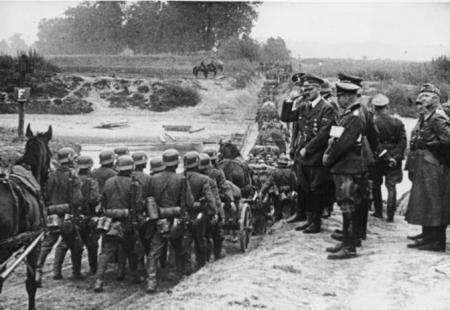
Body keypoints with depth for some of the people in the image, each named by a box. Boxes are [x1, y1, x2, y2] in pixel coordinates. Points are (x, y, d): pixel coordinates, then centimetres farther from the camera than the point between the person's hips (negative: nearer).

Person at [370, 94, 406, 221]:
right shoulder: (397, 122, 0)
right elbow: (403, 142, -3)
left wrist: (387, 158, -11)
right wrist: (396, 157, -4)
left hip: (377, 159, -2)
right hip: (394, 159, 2)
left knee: (376, 185, 15)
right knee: (391, 187, 5)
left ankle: (378, 212, 20)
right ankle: (390, 215, 2)